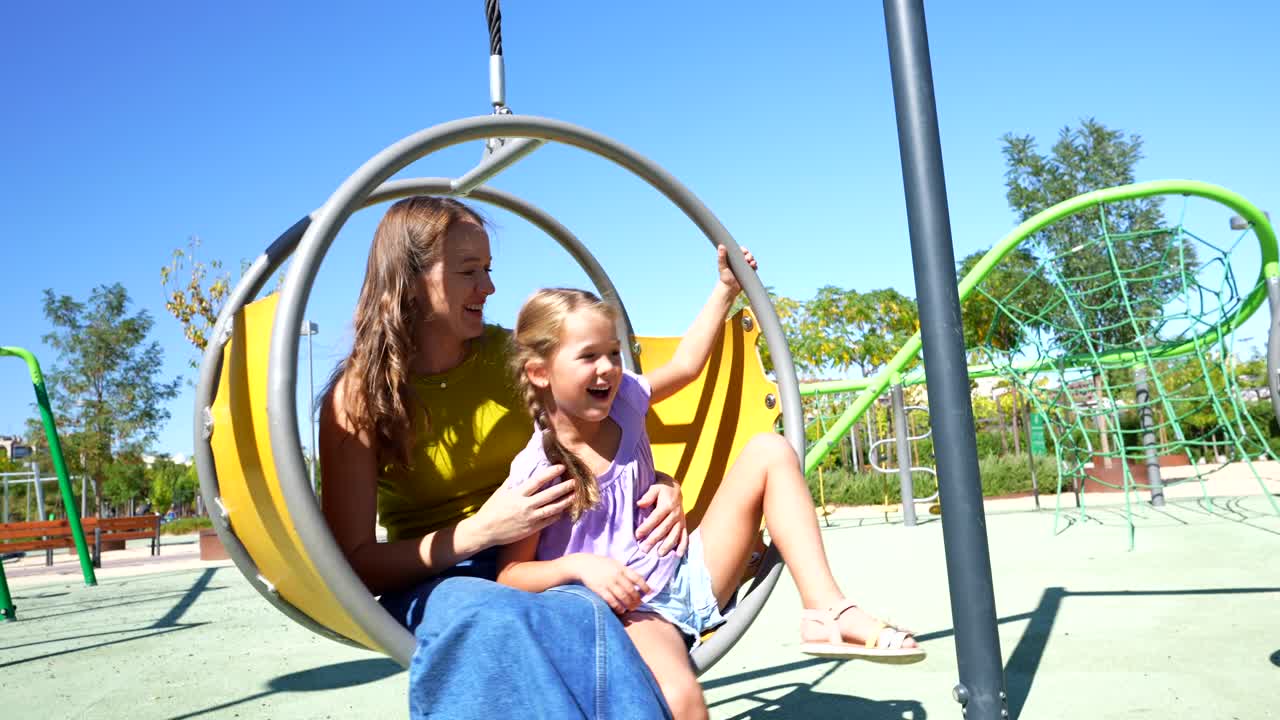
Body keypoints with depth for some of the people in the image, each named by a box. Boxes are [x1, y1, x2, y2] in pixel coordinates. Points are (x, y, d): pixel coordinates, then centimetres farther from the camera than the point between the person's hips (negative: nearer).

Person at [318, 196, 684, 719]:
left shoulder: (513, 356, 2)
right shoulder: (358, 395, -6)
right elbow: (354, 566, -8)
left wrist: (660, 487, -8)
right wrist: (479, 530, -22)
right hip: (432, 580, -2)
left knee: (585, 618, -36)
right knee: (488, 617, -40)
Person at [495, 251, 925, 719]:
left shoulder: (622, 403, 0)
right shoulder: (537, 469, -15)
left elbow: (685, 365, 17)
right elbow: (510, 574, -12)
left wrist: (725, 288, 19)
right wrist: (577, 565, -29)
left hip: (687, 576, 7)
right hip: (623, 611, -7)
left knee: (768, 452, -3)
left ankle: (827, 613, -11)